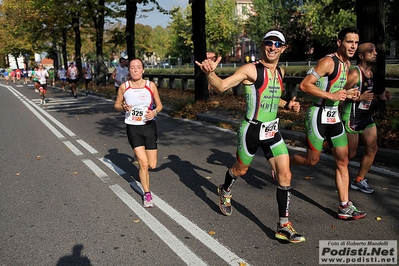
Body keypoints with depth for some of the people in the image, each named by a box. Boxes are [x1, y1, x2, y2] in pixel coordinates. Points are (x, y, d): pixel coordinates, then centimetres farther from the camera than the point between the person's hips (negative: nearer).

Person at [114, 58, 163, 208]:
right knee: (143, 163, -9)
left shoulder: (151, 85, -5)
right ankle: (147, 194, 13)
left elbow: (159, 105, 4)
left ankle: (139, 156, 40)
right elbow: (116, 105, 7)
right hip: (133, 128, -1)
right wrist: (123, 107, -15)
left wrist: (154, 112, -17)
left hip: (149, 126, 1)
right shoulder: (124, 87, -5)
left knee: (152, 165, 3)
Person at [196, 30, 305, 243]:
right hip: (251, 130, -5)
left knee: (285, 176, -1)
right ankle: (225, 192, 50)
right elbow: (221, 86, -26)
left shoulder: (279, 72, 8)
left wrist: (287, 105, 8)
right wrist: (209, 73, -46)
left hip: (273, 131, 6)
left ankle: (283, 226, 11)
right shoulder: (251, 69, -15)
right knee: (240, 169, 16)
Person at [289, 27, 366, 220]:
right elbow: (304, 85, -23)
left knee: (343, 161, 6)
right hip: (319, 115, -8)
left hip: (334, 116, 8)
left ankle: (344, 207, 12)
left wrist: (347, 94, 7)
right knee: (311, 160, 3)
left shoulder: (347, 64, 12)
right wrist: (331, 96, -25)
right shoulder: (328, 61, -15)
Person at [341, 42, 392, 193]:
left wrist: (380, 96, 8)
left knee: (372, 149, 8)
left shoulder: (371, 72, 11)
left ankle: (359, 181, 21)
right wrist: (360, 97, -25)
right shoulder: (354, 73, -18)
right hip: (352, 118, -9)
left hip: (366, 116, 9)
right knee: (350, 153, 1)